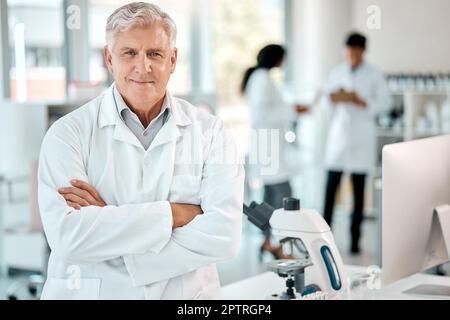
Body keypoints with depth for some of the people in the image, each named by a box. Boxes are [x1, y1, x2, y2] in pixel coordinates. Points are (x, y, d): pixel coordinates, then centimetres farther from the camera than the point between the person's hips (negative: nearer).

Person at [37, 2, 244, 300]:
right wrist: (174, 214, -19)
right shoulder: (69, 133, -7)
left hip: (188, 294, 1)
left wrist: (108, 219, -19)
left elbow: (224, 235, -17)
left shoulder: (209, 131, -4)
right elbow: (67, 235, -21)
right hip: (89, 292, -1)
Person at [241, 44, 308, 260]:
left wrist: (290, 109, 19)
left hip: (267, 144, 10)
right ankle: (279, 247, -10)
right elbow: (260, 114, -20)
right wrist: (291, 112, -16)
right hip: (268, 145, -10)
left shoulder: (258, 77, 17)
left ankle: (267, 242, 16)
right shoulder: (263, 78, -13)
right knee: (284, 194, -11)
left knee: (271, 194, 11)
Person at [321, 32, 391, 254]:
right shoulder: (337, 73, 12)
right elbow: (327, 97, 12)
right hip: (338, 134, 2)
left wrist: (360, 102, -17)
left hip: (362, 137, -2)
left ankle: (355, 239, 6)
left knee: (358, 189, 1)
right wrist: (334, 97, -11)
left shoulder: (374, 75, 1)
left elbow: (384, 102, -4)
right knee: (331, 187, -3)